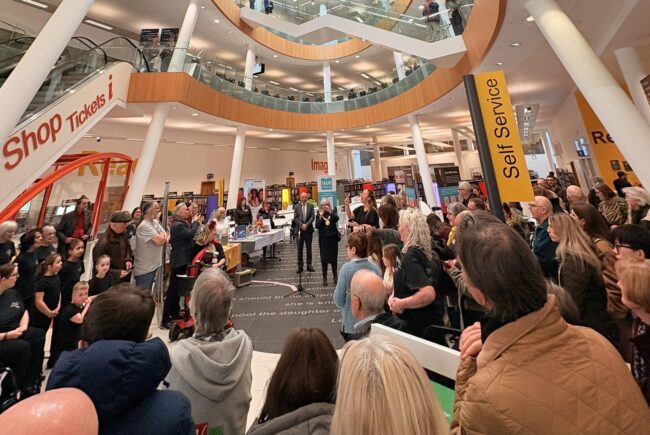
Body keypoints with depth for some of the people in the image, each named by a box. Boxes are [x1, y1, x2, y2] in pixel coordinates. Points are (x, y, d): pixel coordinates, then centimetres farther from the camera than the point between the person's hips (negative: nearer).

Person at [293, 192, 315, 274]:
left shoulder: (310, 206, 4)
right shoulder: (296, 206, 4)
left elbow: (312, 217, -3)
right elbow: (295, 218, -1)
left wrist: (306, 224, -14)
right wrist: (301, 225, -13)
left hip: (308, 229, 0)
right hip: (299, 230, 0)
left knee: (309, 248, 7)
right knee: (299, 249, 5)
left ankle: (309, 265, 17)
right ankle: (300, 266, 14)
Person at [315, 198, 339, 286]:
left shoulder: (333, 212, 3)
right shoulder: (319, 214, 3)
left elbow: (336, 219, -17)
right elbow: (317, 226, -7)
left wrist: (330, 212, -24)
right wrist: (320, 216, -13)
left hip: (333, 237, 0)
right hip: (323, 238, 0)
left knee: (334, 257, 8)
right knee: (324, 258, 3)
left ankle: (335, 276, 22)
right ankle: (324, 278, 14)